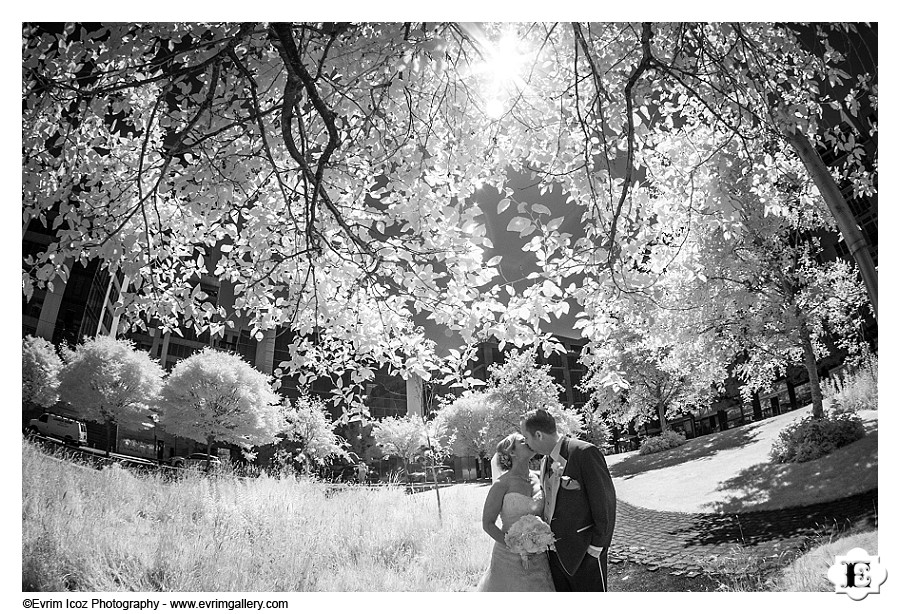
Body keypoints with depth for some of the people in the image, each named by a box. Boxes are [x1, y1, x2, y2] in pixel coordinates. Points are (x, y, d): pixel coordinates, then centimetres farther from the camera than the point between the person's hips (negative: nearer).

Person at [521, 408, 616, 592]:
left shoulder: (585, 452, -15)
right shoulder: (545, 461, 10)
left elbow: (606, 500, -15)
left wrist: (597, 546, -13)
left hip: (585, 554, -7)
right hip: (556, 552, 7)